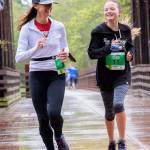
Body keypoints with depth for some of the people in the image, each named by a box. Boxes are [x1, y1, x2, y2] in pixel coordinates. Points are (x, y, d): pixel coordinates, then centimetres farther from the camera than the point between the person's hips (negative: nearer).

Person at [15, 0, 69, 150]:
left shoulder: (59, 27, 0)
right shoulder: (27, 29, -6)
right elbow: (18, 57, -11)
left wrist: (65, 54, -9)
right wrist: (35, 48, -28)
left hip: (57, 74, 0)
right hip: (37, 76, 0)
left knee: (54, 112, -18)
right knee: (42, 118, 4)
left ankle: (59, 136, 14)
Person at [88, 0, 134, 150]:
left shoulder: (125, 30, 1)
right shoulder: (98, 31, -6)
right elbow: (91, 53, -9)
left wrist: (130, 54, -6)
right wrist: (109, 48, -23)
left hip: (122, 74, 0)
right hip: (105, 76, 0)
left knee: (118, 104, -23)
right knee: (109, 111, 11)